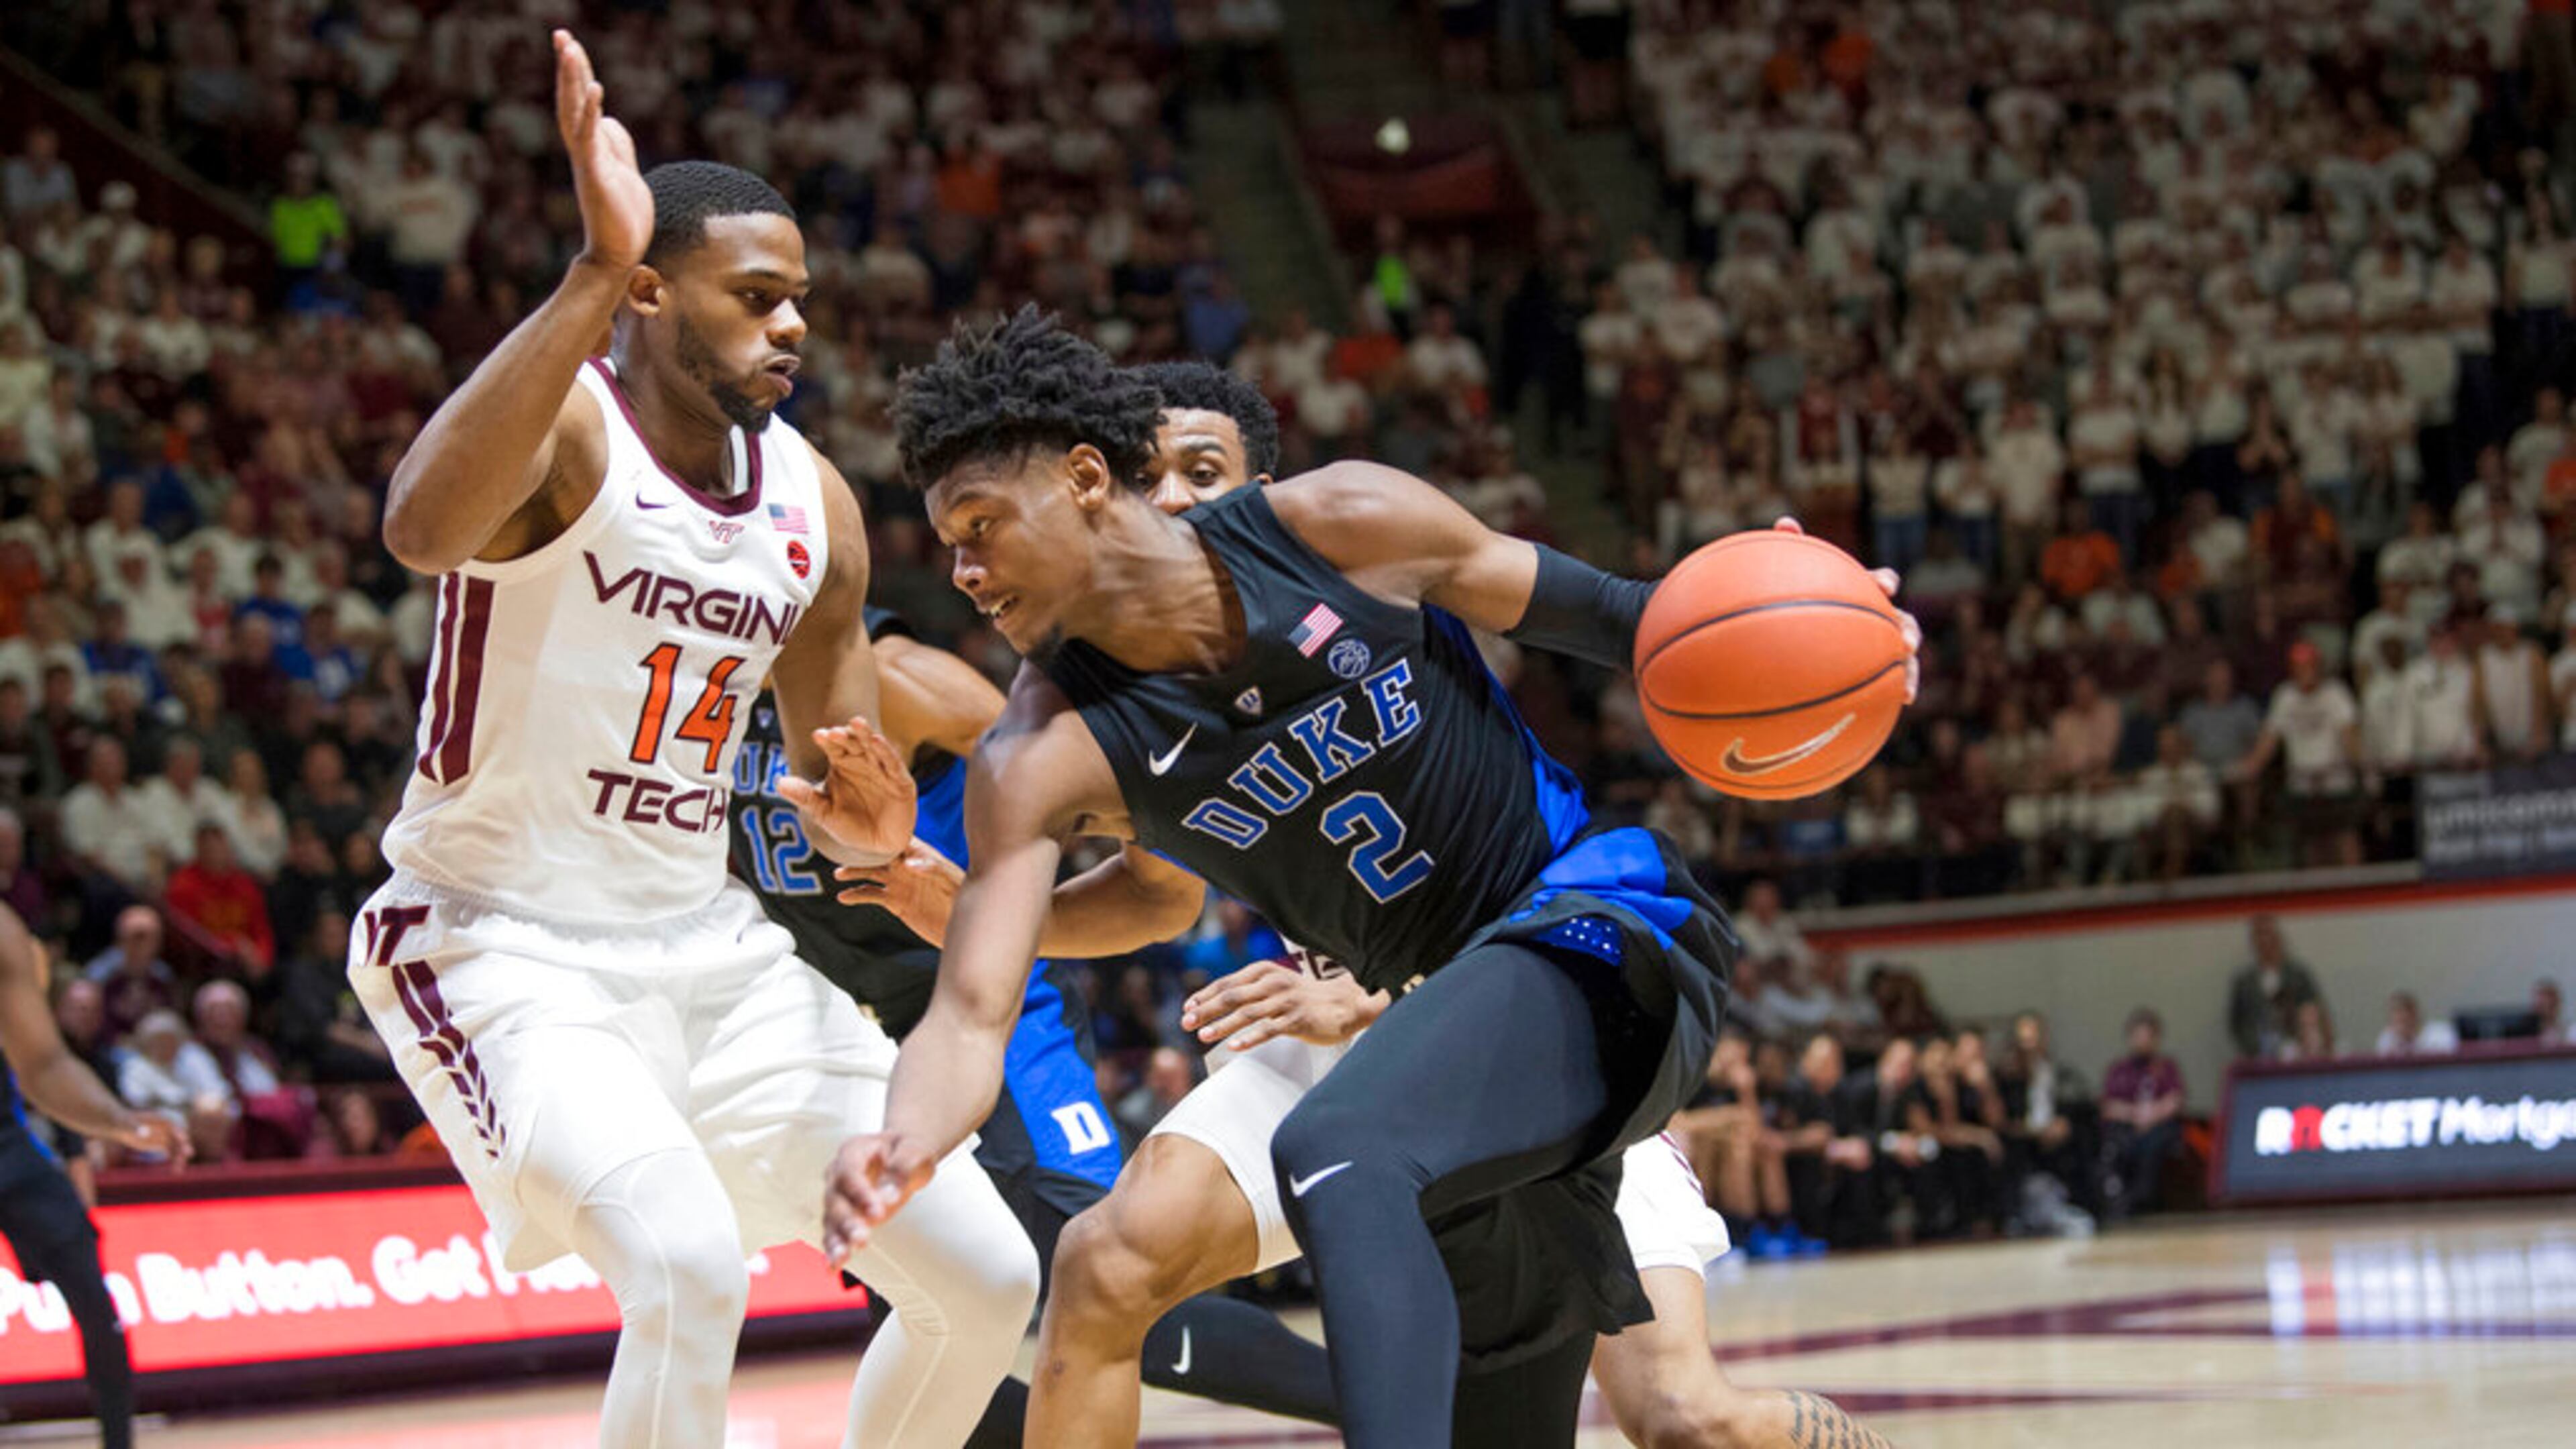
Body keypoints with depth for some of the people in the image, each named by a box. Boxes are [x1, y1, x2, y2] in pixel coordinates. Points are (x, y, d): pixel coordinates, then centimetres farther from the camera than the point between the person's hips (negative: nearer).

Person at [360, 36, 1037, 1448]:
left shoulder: (812, 503, 5)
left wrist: (869, 826, -9)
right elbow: (422, 527, -42)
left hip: (707, 945, 7)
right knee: (688, 1265, -32)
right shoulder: (567, 425, -16)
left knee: (988, 1279, 5)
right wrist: (592, 272, -46)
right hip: (502, 944, -7)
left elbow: (838, 775, 16)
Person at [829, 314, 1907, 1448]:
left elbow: (1596, 613, 1)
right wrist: (900, 1145, -38)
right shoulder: (1040, 757, -7)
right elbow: (972, 1013, -16)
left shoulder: (1342, 526, -12)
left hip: (1606, 920, -5)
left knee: (1332, 1156, -32)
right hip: (1449, 1008, 5)